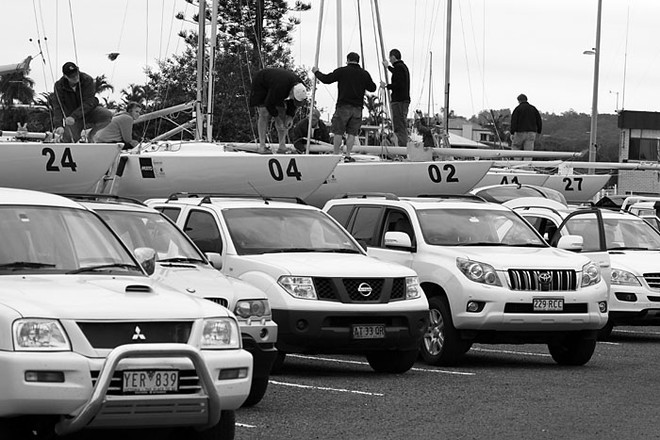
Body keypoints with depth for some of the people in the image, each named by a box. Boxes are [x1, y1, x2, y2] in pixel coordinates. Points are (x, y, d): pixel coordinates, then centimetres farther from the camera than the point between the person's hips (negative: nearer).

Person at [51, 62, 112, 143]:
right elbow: (57, 107, -19)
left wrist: (74, 116, -39)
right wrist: (59, 126, -37)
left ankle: (91, 136, -6)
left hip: (88, 110, 0)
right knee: (68, 139, -23)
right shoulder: (59, 86, -12)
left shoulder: (87, 80, -17)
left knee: (108, 115, -28)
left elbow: (88, 102, -25)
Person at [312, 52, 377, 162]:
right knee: (352, 133, 7)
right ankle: (348, 155, 3)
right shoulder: (364, 74, 4)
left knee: (338, 132, 3)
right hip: (357, 108, 3)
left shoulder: (341, 71, -5)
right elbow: (372, 88, 14)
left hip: (343, 107, -3)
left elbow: (326, 79, -2)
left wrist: (316, 72, 15)